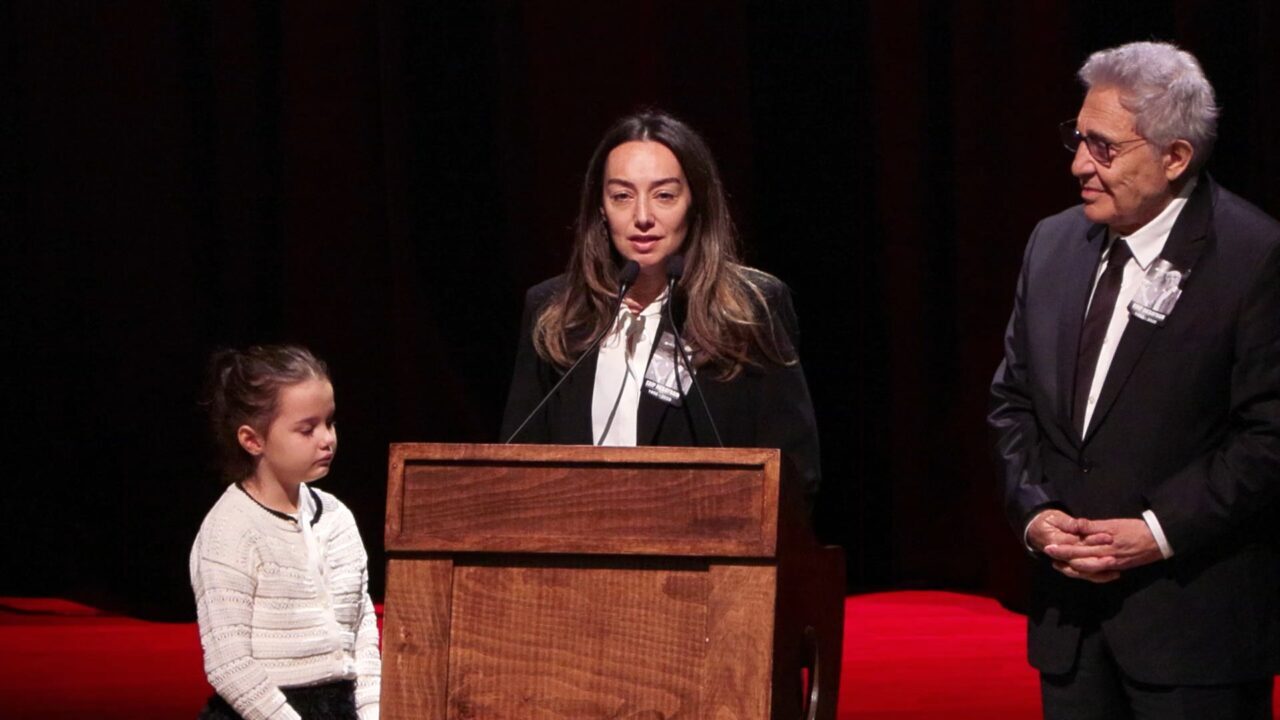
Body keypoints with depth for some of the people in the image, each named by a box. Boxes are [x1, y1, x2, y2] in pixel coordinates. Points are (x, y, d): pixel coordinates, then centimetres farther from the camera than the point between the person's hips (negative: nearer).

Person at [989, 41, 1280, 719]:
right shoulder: (1053, 244, 10)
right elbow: (1013, 400, 15)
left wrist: (1160, 531, -17)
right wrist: (1033, 512, -1)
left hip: (1195, 613, -6)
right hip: (1070, 605, 6)